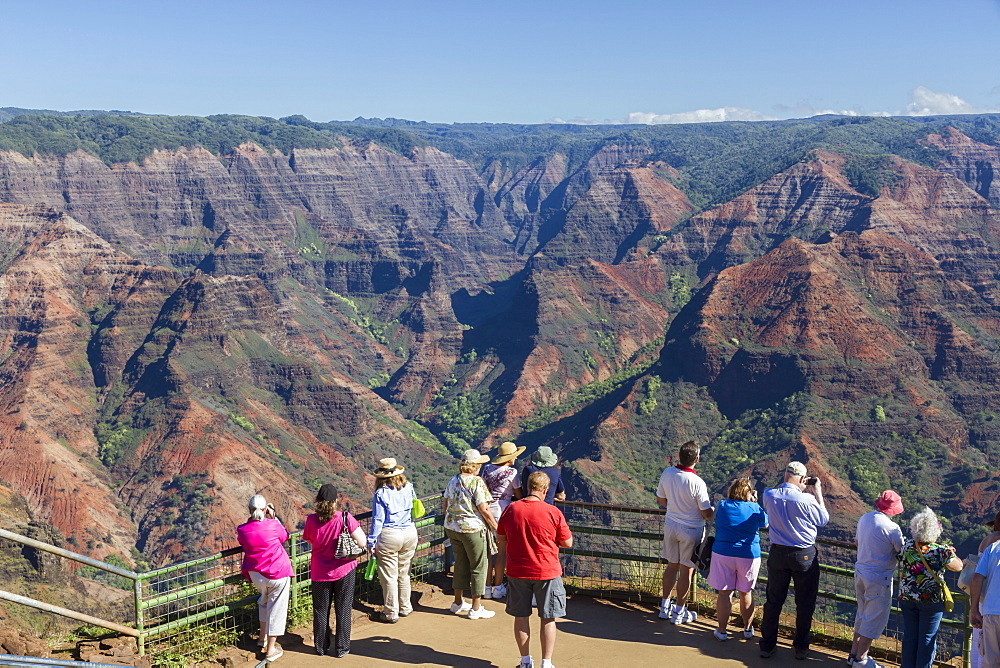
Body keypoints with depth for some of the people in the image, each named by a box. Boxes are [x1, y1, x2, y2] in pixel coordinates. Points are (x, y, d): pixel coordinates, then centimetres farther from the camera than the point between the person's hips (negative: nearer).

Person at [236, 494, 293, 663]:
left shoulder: (242, 530, -11)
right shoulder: (272, 525, -19)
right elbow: (285, 536, 2)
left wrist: (252, 519, 7)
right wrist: (273, 517, 2)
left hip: (256, 574, 4)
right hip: (277, 573, -4)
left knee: (264, 601, 31)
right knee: (275, 608, 9)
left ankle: (263, 637, 41)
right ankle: (271, 650, 17)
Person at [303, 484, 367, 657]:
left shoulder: (312, 520, -14)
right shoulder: (345, 518, -19)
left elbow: (308, 540, 4)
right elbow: (362, 543, -18)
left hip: (320, 572, 1)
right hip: (344, 570, -1)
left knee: (320, 610, 18)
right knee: (343, 610, 13)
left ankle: (321, 647, 30)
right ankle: (341, 648, 21)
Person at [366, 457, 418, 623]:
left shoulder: (381, 494, -12)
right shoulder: (408, 489, 2)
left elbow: (378, 520, -12)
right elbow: (415, 511, 16)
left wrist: (371, 541, -6)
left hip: (389, 536, -5)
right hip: (410, 534, 5)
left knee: (389, 577, 5)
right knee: (404, 574, 19)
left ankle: (391, 614, 12)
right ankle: (405, 608, 30)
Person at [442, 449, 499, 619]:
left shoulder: (453, 481, 6)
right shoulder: (477, 482, -15)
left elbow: (445, 505, 14)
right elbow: (484, 510, -17)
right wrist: (496, 528, -8)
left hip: (452, 527, 7)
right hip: (472, 528, -7)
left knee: (461, 563, 19)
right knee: (478, 566, 4)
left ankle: (458, 603, 28)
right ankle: (476, 608, 9)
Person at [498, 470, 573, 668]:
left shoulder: (511, 509, -5)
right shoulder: (553, 512, -13)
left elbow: (501, 538, 7)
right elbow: (568, 543, -4)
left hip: (517, 572, 3)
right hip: (547, 572, -3)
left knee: (521, 617, 14)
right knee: (548, 619, 9)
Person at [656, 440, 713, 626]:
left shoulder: (667, 473, -9)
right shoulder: (697, 483, -25)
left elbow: (660, 500, 5)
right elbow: (707, 514, -17)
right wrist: (715, 508, 5)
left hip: (670, 525, 5)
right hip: (691, 530, -5)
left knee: (672, 566, 20)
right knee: (686, 571, 9)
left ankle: (665, 607, 31)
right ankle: (679, 613, 20)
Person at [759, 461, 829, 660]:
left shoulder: (769, 495, -9)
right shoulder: (806, 499, -20)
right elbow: (823, 520, -3)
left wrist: (802, 489, 14)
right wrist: (818, 493, 4)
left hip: (778, 553, 3)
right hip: (804, 555, -3)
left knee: (773, 601, 13)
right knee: (805, 604, 13)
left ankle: (767, 645, 20)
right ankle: (800, 647, 23)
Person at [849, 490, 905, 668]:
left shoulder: (864, 518, 2)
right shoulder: (891, 528, -21)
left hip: (860, 572, 8)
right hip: (879, 578, -8)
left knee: (862, 614, 20)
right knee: (876, 619, 5)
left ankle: (854, 652, 28)